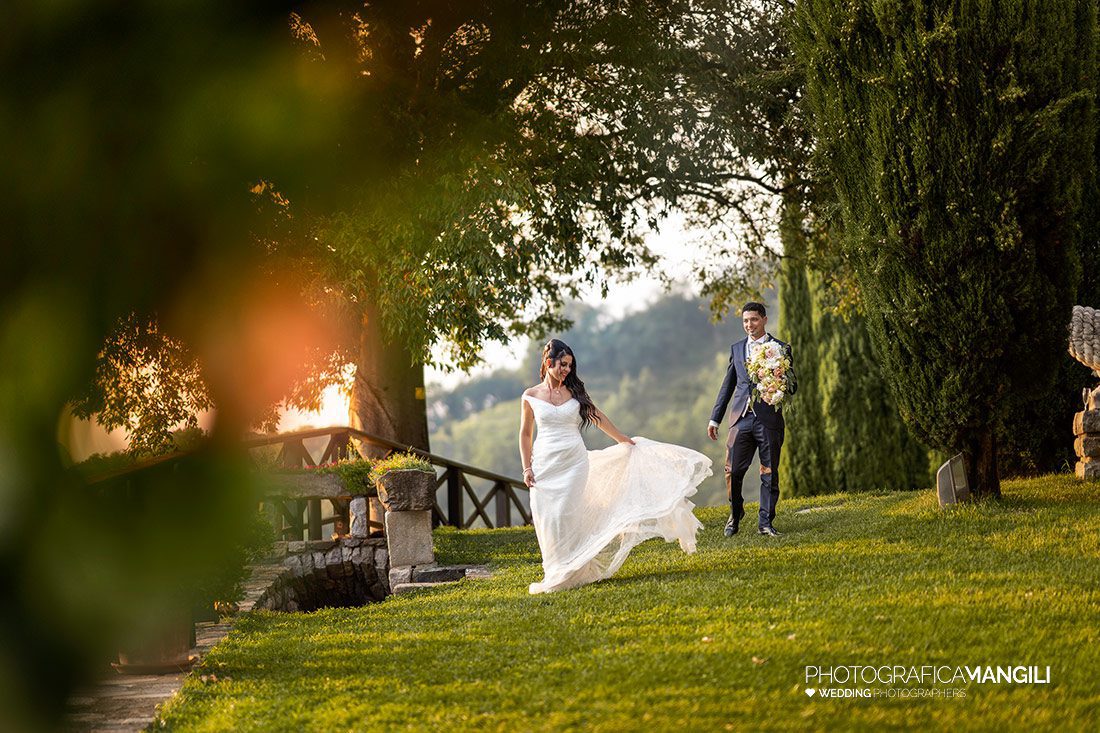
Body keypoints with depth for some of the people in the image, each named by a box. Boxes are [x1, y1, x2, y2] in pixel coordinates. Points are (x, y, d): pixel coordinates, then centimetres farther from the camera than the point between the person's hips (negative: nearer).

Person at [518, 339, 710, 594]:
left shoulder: (574, 391, 7)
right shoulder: (530, 397, 3)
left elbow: (598, 418, 18)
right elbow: (525, 434, 9)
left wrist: (624, 440, 25)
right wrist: (526, 468, 3)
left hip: (574, 462, 0)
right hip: (545, 464, 0)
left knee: (565, 516, -9)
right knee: (546, 518, -2)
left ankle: (567, 574, -4)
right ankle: (553, 571, 8)